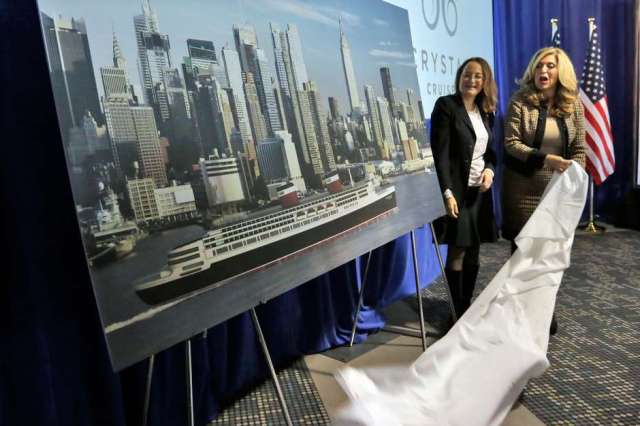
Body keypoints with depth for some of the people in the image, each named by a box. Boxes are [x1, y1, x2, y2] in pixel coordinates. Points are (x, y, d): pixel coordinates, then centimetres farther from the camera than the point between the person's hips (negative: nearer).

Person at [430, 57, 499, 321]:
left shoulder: (486, 111, 12)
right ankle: (458, 313, 14)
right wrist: (447, 193, -21)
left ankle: (468, 308, 23)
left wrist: (490, 169, -5)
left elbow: (489, 150, 18)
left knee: (473, 253, 11)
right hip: (456, 190, -6)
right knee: (457, 254, 0)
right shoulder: (446, 105, -8)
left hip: (479, 191, 6)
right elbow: (439, 153, -14)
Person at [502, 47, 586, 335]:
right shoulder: (520, 102, -5)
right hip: (523, 189, -3)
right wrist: (546, 159, -22)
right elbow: (511, 143, -12)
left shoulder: (573, 105, 6)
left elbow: (579, 149, 7)